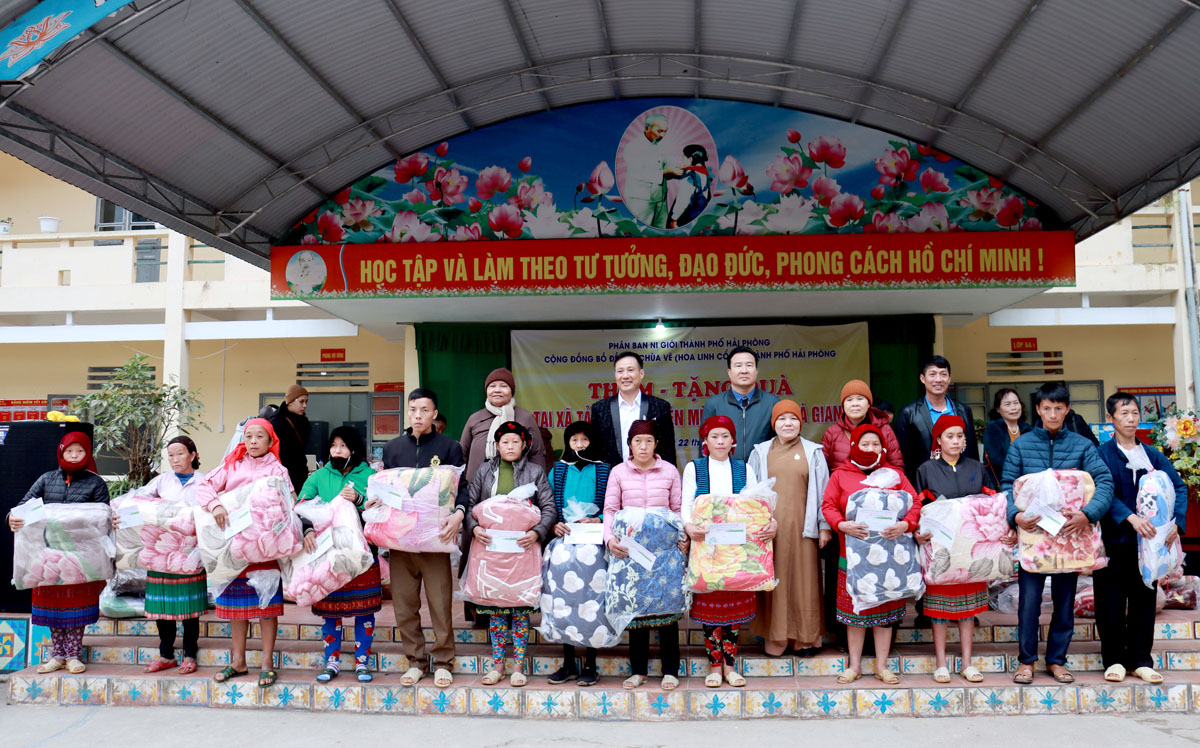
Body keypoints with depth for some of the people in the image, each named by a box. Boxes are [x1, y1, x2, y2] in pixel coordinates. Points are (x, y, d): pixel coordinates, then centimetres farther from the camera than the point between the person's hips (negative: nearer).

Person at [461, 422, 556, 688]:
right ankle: (497, 664, 14)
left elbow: (549, 508, 1)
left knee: (521, 607, 0)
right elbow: (469, 503, 8)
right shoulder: (484, 471, 12)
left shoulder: (535, 471, 6)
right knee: (494, 606, 5)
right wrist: (474, 527, -10)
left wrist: (537, 532, -14)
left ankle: (519, 665, 9)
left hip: (523, 548, -2)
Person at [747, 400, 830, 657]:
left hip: (802, 527, -1)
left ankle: (805, 637, 13)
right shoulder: (760, 452, 9)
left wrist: (824, 526, 2)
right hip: (770, 527, 1)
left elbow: (822, 490, 6)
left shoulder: (813, 452, 7)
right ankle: (775, 638, 10)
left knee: (804, 580, 2)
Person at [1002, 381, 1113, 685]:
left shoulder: (1082, 446, 3)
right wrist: (1015, 515, -18)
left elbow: (1105, 482, -7)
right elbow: (1007, 486, 0)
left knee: (1065, 599, 9)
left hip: (1069, 533, 1)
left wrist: (1088, 513, -23)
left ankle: (1057, 659, 22)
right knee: (1029, 598, -2)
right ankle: (1026, 659, 12)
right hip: (1032, 531, -1)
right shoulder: (1021, 445, 3)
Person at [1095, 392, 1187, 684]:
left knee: (1144, 599, 8)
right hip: (1114, 538, -3)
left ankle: (1141, 660, 17)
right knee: (1112, 601, 0)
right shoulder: (1101, 454, -1)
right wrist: (1130, 517, -26)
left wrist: (1176, 521, -14)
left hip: (1148, 539, 3)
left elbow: (1179, 486, 2)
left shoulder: (1153, 456, 10)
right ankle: (1114, 659, 11)